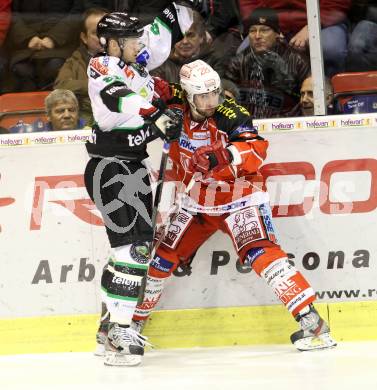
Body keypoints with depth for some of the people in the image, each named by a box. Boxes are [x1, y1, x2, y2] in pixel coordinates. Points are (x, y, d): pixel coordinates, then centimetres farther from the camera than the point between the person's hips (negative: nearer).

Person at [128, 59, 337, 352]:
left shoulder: (231, 116, -21)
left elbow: (257, 151, -34)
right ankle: (135, 319, 26)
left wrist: (226, 155, -51)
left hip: (239, 198, -5)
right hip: (198, 200, 5)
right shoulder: (176, 111, -7)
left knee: (259, 252, -24)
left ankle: (311, 320, -29)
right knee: (164, 256, 6)